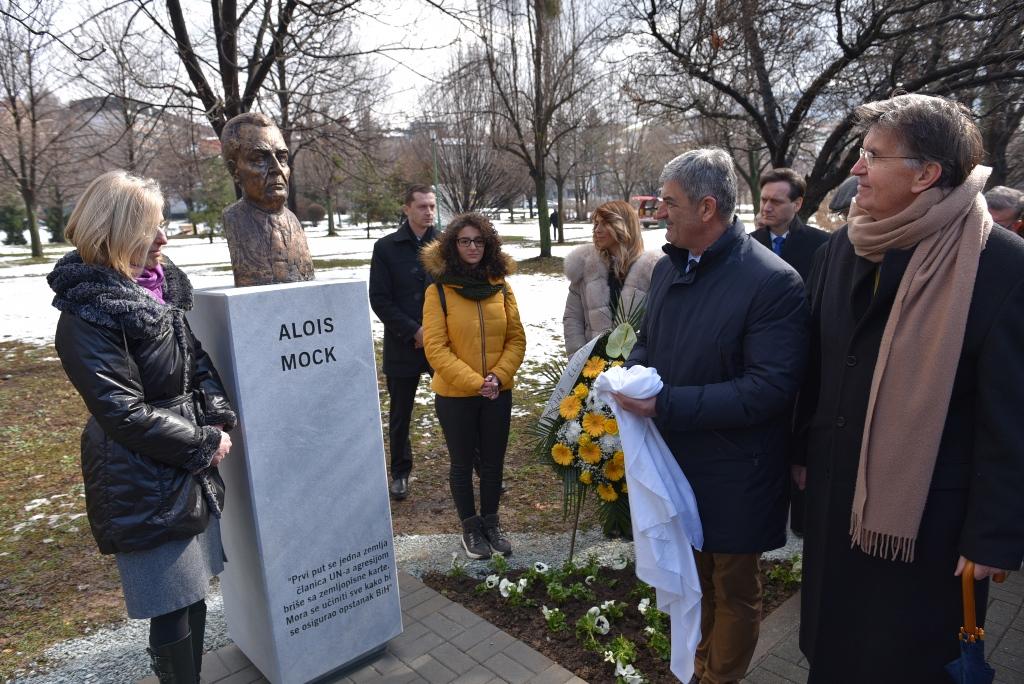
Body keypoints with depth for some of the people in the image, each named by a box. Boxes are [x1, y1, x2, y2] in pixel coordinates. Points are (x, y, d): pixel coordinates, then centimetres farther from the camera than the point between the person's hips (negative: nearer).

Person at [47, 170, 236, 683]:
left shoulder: (163, 285, 5)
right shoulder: (87, 314, -18)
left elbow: (198, 361, 11)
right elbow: (124, 414, -20)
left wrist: (219, 416, -5)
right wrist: (204, 444, -14)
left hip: (191, 471, 8)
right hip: (144, 484, -7)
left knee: (192, 597, 19)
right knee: (175, 612, 4)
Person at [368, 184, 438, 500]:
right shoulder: (386, 247, -1)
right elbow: (379, 299, -4)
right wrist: (414, 331, -12)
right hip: (402, 346, 0)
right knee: (400, 414, 12)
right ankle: (400, 472, 30)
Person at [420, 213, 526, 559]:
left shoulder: (501, 288, 1)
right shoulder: (438, 291, -9)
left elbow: (517, 339, 2)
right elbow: (435, 348, -14)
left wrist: (498, 376, -13)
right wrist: (474, 382, -19)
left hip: (498, 393, 3)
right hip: (455, 395, -3)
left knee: (493, 461, 15)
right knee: (462, 463, 13)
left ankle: (491, 522, 35)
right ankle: (470, 527, 31)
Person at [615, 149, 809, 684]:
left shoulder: (773, 282, -21)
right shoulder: (668, 267, 3)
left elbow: (771, 388, -25)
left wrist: (667, 404, -28)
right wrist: (632, 374, -8)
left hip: (733, 477, -6)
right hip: (675, 459, 7)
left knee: (734, 591, 17)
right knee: (693, 578, 25)